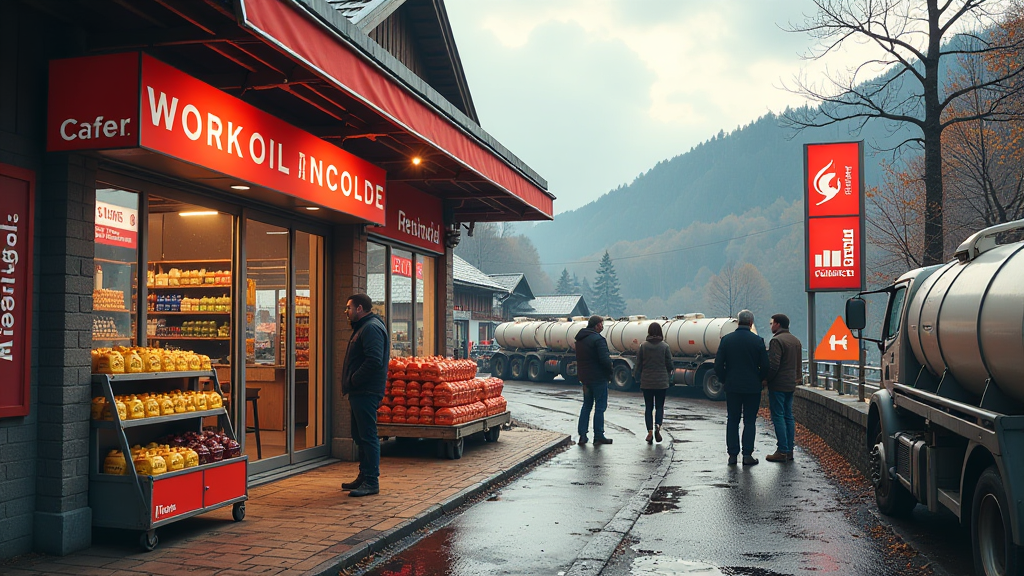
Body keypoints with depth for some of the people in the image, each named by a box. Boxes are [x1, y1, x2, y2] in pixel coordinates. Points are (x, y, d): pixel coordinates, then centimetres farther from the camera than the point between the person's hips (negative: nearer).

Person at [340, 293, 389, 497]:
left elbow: (374, 361, -25)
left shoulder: (372, 328, -14)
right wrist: (350, 383, 11)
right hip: (360, 392, 11)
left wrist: (354, 380, -17)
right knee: (360, 436, 16)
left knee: (368, 436, -7)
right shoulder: (364, 327, 21)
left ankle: (371, 482, -4)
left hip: (366, 393, -11)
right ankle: (364, 477, 25)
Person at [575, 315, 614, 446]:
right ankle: (598, 436, 5)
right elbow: (605, 360, -23)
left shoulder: (580, 339, 10)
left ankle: (582, 435, 14)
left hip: (584, 377, 8)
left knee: (586, 406, 16)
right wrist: (609, 371, -7)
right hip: (598, 378, -8)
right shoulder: (598, 339, -18)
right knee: (600, 407, 1)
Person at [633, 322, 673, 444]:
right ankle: (658, 426, -16)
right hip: (662, 383, -1)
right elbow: (669, 365, -1)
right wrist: (668, 374, 20)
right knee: (659, 406, 9)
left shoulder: (643, 346, -4)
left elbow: (639, 365, -1)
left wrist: (636, 377, 15)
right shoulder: (665, 347, -6)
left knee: (648, 407, 10)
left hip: (646, 382, 1)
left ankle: (650, 431, 0)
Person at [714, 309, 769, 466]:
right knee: (749, 422, 5)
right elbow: (765, 366, -5)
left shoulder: (726, 339, -2)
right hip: (752, 388, -1)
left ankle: (732, 454, 9)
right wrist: (759, 380, 13)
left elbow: (718, 365, -1)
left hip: (732, 387, 2)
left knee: (732, 421, 9)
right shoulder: (758, 341, -7)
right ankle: (747, 455, 3)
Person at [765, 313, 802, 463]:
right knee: (788, 417, 11)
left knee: (778, 417, -6)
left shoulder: (777, 340, -14)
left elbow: (773, 364, -20)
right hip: (791, 384, 9)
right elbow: (798, 364, 19)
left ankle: (782, 451, -7)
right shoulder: (796, 341, 15)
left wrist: (766, 379, -9)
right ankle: (789, 451, 13)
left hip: (778, 385, -9)